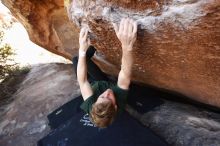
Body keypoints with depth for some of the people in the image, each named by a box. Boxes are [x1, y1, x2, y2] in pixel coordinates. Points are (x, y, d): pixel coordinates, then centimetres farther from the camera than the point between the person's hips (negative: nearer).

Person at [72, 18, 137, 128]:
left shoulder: (91, 107, -44)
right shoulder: (120, 103, -44)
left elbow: (82, 81, -42)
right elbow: (125, 76, -54)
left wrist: (82, 50, -49)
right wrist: (127, 46, -71)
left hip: (93, 85, 0)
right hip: (106, 83, 1)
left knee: (76, 59, -1)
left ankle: (94, 47, 26)